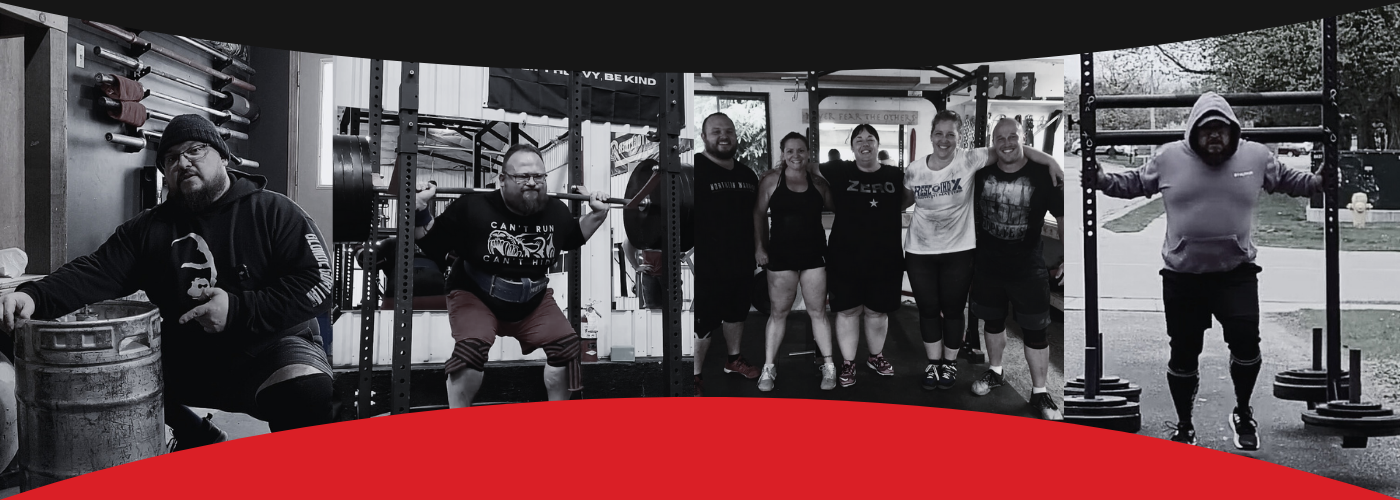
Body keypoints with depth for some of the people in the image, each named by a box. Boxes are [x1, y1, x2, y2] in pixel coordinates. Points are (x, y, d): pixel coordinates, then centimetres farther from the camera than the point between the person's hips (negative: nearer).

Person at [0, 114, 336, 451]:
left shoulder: (274, 212, -2)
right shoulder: (150, 228, 11)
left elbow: (318, 284, -11)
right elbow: (95, 273, -2)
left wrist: (238, 310, -19)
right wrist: (34, 297, -21)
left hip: (268, 347, -5)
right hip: (183, 356, 6)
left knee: (307, 392, -36)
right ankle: (198, 437, 12)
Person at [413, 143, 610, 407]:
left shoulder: (556, 212, -8)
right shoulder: (473, 208, -23)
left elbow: (574, 238, 15)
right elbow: (432, 245, -14)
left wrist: (597, 214, 3)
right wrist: (420, 212, -29)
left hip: (533, 301, 5)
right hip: (476, 297, -4)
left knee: (566, 344, -10)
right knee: (471, 348, -30)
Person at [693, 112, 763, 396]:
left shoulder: (747, 175, 9)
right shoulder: (696, 169, -14)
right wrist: (691, 260, -23)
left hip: (742, 264, 7)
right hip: (706, 267, -7)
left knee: (736, 314, 22)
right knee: (702, 326, -1)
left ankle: (734, 359, 42)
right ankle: (695, 377, 13)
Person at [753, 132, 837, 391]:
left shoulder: (818, 181, 3)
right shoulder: (771, 179, -1)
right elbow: (759, 214, 4)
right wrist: (759, 247, 0)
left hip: (814, 253, 1)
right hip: (781, 253, -1)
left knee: (818, 311, 6)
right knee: (778, 312, 6)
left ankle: (828, 366, 14)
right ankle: (769, 367, 14)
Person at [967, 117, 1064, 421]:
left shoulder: (1043, 174, -14)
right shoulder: (981, 172, -5)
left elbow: (1063, 216, -7)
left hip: (1028, 268, -3)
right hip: (987, 265, 3)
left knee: (1035, 331, 2)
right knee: (992, 321, 20)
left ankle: (1039, 393, 14)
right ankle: (995, 373, 42)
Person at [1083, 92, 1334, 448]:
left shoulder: (1256, 156, 2)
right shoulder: (1169, 158, -2)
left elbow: (1286, 179, 18)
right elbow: (1135, 182, 11)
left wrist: (1319, 182, 6)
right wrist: (1100, 181, -1)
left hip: (1236, 272, 0)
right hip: (1182, 275, 0)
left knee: (1246, 342, -13)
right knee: (1184, 353, 6)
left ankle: (1243, 412, 15)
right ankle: (1184, 424, 25)